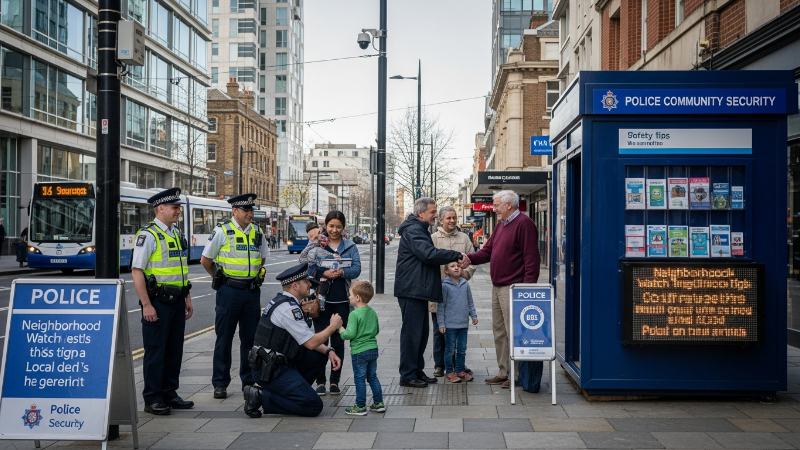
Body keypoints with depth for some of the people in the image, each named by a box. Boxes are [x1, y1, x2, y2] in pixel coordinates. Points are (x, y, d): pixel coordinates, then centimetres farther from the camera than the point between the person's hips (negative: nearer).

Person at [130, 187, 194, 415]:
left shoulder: (177, 233, 13)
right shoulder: (148, 234, -12)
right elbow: (136, 271, -15)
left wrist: (187, 298, 16)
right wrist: (146, 305, -18)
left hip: (176, 301, 8)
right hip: (157, 302, -8)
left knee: (175, 349, 12)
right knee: (155, 351, 0)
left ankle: (170, 393, 23)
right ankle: (152, 399, 9)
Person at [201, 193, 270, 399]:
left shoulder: (257, 232, 7)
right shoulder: (222, 231, -6)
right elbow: (205, 260, 1)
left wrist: (255, 276, 13)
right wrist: (220, 278, 9)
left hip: (252, 291, 4)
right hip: (229, 291, -4)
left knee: (250, 337, 9)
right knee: (224, 338, 2)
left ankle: (250, 380, 19)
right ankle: (220, 383, 9)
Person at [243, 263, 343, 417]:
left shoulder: (286, 302, 12)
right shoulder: (288, 309, -20)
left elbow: (307, 337, 16)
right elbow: (311, 343, -19)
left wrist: (329, 351, 3)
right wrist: (333, 326, -5)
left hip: (280, 362, 10)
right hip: (273, 371, -10)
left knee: (321, 356, 15)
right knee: (314, 406, -12)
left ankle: (293, 392, 12)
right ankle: (261, 396, -8)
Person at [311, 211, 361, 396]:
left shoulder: (350, 246, 8)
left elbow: (357, 269, -3)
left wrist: (341, 272, -21)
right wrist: (324, 273, -22)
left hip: (342, 300, 1)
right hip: (321, 299, -1)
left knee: (338, 341, 6)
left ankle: (335, 381, 16)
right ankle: (320, 381, 11)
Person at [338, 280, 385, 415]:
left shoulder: (354, 314, -17)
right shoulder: (373, 312, 6)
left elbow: (351, 334, -21)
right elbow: (377, 330, 13)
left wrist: (341, 331, -3)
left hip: (359, 351, -7)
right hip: (373, 349, 7)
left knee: (359, 379, 2)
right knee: (372, 376, 17)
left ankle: (360, 407, 9)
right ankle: (379, 403, 20)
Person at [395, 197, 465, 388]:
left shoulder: (420, 230, 20)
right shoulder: (413, 231, -15)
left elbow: (429, 254, 22)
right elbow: (429, 254, -25)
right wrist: (457, 255, -18)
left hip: (418, 290, 11)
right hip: (411, 290, -11)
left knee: (422, 332, 15)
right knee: (412, 332, -6)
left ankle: (417, 371, 23)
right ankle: (407, 375, 1)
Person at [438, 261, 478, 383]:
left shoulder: (465, 284, 5)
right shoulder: (445, 286, -9)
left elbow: (470, 302, 16)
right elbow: (441, 305, -6)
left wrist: (474, 315, 9)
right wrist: (441, 324, -7)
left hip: (463, 324, 5)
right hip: (450, 324, -4)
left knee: (462, 349, 12)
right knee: (450, 349, 4)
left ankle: (460, 370, 23)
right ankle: (449, 372, 14)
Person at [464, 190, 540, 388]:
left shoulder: (524, 224, -12)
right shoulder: (501, 225, 17)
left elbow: (531, 258, -17)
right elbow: (488, 250, 16)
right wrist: (470, 258, -2)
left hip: (513, 288, -10)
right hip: (497, 286, 10)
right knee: (499, 332, 14)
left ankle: (517, 374, 4)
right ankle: (503, 372, 22)